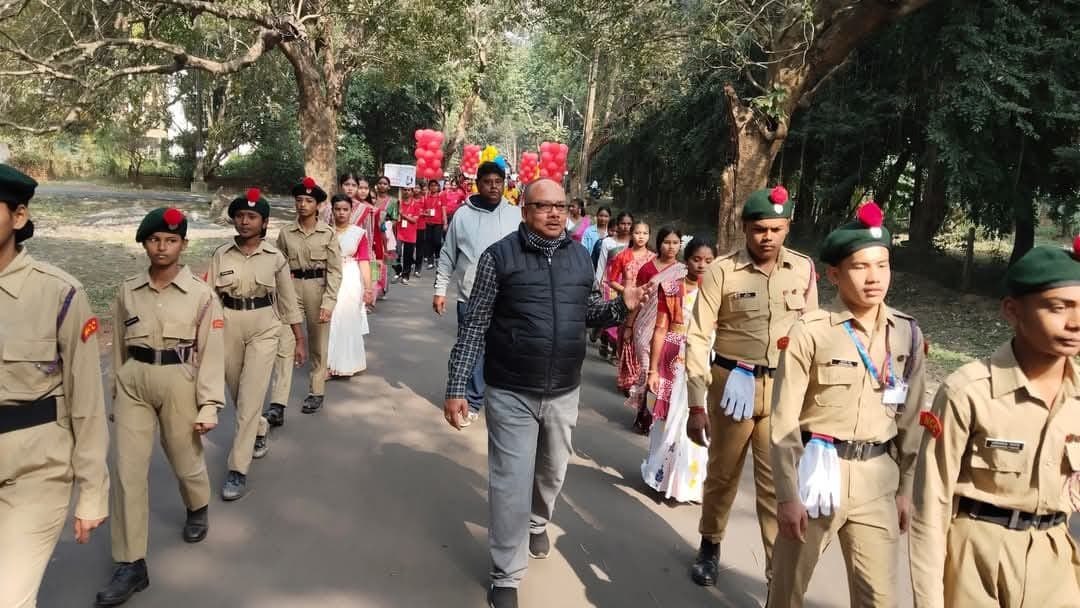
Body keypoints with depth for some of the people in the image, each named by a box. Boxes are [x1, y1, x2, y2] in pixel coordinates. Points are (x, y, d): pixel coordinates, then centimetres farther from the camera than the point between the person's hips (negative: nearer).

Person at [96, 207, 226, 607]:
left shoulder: (201, 294, -7)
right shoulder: (128, 291, 3)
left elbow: (211, 354, -7)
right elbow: (119, 347, 12)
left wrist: (209, 406, -10)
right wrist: (117, 395, 16)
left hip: (178, 382, -2)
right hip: (133, 382, 3)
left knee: (185, 461, 14)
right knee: (128, 472, 0)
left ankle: (198, 509, 49)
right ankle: (130, 564, 9)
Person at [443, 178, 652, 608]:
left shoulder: (579, 256, 3)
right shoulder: (499, 256, -10)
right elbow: (474, 325, -9)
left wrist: (622, 306, -6)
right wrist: (457, 388, -11)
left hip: (564, 392, 5)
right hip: (511, 394, -4)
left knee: (552, 471, 23)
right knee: (512, 484, 3)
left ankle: (537, 523, 54)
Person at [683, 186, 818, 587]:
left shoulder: (804, 270, -1)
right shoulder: (721, 271, -10)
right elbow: (698, 337, -10)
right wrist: (696, 404, -13)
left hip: (783, 389, 1)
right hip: (732, 384, -1)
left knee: (777, 483, 4)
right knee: (722, 475, 16)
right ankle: (710, 546, 38)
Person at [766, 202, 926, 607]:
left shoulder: (908, 334, 2)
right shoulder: (810, 332, -12)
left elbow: (910, 418, 10)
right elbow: (784, 421, -10)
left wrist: (905, 487, 11)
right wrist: (787, 494, -11)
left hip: (877, 478, 3)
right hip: (818, 471, -3)